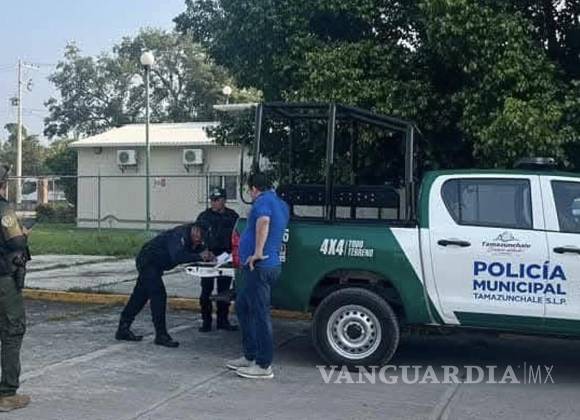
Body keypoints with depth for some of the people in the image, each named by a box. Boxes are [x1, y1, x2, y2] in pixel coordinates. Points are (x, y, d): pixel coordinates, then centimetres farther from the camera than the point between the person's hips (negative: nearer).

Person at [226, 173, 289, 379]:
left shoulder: (263, 200, -11)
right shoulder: (281, 205, 19)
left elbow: (264, 221, -32)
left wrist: (258, 252, -30)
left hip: (260, 267, -10)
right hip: (271, 264, 10)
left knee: (260, 313, -5)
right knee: (242, 307, 20)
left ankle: (264, 366, 1)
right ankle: (250, 356, 26)